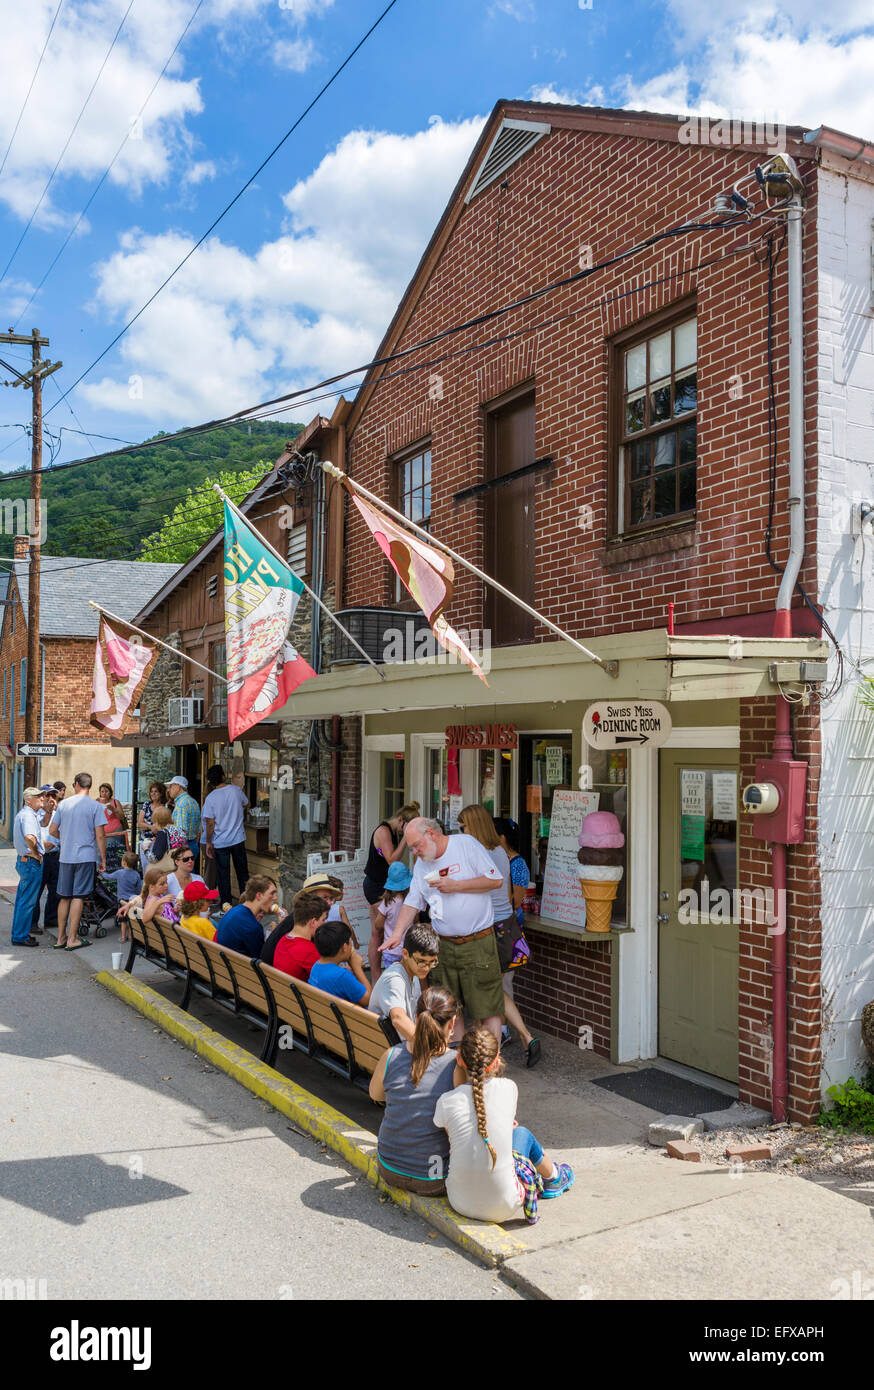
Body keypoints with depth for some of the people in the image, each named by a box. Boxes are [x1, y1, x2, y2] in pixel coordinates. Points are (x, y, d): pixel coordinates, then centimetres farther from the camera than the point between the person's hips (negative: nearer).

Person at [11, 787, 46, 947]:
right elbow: (30, 837, -35)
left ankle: (19, 933, 26)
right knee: (27, 901, -4)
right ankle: (20, 936, 1)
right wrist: (35, 854, -20)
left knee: (22, 900, 17)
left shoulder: (21, 814, 17)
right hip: (31, 862, -11)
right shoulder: (28, 815, -17)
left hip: (22, 860, 11)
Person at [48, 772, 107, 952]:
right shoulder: (95, 806, -6)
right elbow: (100, 835, -9)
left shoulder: (63, 804, 4)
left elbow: (52, 830, 8)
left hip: (65, 856, 4)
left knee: (65, 897, 12)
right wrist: (103, 859, -1)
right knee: (78, 897, 0)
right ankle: (72, 939, 1)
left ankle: (61, 938, 18)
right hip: (86, 856, -3)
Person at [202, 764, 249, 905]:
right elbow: (246, 804, 16)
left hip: (220, 842, -2)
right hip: (238, 839, 2)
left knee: (223, 875, 7)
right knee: (242, 873, 14)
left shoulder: (211, 798, -12)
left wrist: (208, 843, -1)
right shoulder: (236, 790, -5)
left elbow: (210, 823, -11)